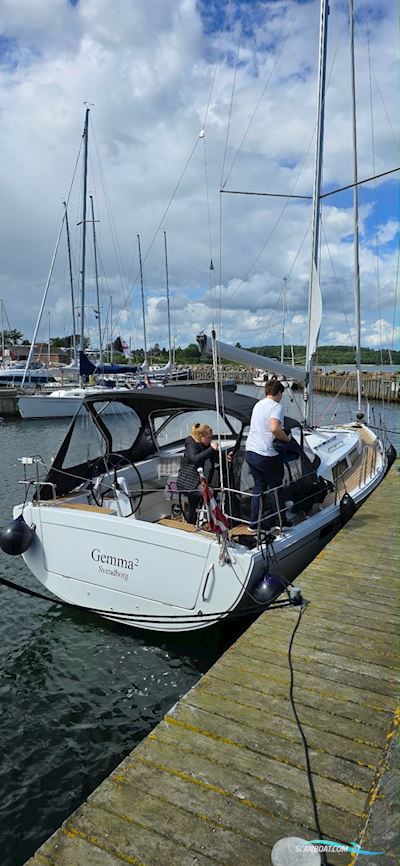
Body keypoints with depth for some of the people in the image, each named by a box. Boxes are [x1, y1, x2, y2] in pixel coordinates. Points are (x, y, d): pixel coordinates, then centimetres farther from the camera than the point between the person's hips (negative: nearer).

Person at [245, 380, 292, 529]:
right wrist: (287, 438, -13)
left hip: (250, 452, 7)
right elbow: (274, 428, -29)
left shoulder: (258, 405, 14)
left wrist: (283, 433, 26)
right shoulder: (276, 406, -12)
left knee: (259, 487, 16)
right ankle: (280, 521, 21)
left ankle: (254, 522, 17)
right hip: (267, 455, -7)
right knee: (276, 488, 9)